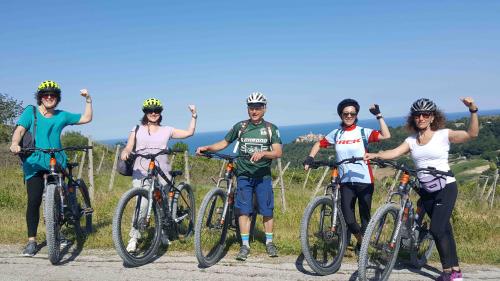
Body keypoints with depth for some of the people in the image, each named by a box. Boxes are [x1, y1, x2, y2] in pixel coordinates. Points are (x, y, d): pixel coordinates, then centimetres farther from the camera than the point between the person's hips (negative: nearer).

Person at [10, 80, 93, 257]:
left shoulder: (62, 115, 12)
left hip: (56, 162, 2)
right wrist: (15, 143, -26)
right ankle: (31, 241, 1)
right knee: (34, 201, -9)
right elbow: (20, 129, -7)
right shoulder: (31, 111, 6)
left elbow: (86, 118, 17)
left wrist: (88, 99, 6)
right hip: (34, 162, -2)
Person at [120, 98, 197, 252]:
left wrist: (193, 115, 4)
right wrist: (125, 152, -17)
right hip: (141, 173, -1)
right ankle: (134, 238, -10)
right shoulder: (137, 130, 13)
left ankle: (163, 234, 27)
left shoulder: (166, 130, 13)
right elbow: (129, 147, 5)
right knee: (143, 204, -19)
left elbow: (189, 132, 11)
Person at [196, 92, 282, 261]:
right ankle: (245, 245, 6)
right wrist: (206, 148, -3)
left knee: (267, 210, 2)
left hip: (263, 175, -1)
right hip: (244, 175, 1)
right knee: (244, 210, -1)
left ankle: (269, 242, 19)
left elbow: (278, 152, -9)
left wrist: (263, 153, -28)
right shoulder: (240, 126, 5)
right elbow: (224, 143, 12)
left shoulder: (271, 128, 0)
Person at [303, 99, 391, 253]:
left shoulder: (363, 132, -3)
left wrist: (379, 116, -18)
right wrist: (310, 158, -1)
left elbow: (386, 135, -16)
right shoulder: (336, 133, 5)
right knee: (349, 220, -4)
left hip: (364, 181, -2)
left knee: (365, 217, 6)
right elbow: (319, 144, 15)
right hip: (346, 182, 2)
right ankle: (362, 242, 25)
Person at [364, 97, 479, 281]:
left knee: (436, 229, -14)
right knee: (444, 229, 13)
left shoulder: (443, 135, -7)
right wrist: (375, 155, -28)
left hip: (446, 188, -5)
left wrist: (473, 111, -30)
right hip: (426, 191, 5)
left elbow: (472, 134, -17)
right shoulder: (412, 140, 4)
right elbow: (395, 152, -10)